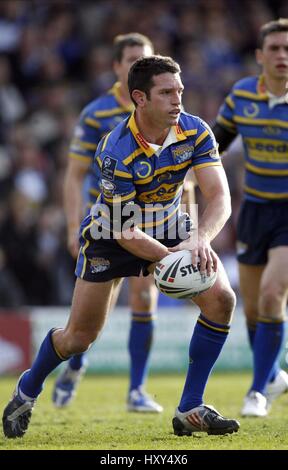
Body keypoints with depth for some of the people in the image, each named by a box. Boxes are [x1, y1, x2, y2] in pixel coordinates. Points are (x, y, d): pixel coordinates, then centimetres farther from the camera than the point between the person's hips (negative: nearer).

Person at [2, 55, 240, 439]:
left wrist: (199, 239, -44)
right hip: (111, 235, -4)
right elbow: (127, 233, -29)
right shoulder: (116, 152, -31)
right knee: (80, 336, -1)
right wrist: (173, 257, -42)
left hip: (169, 228, 4)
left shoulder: (195, 132, -19)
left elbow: (220, 197, -25)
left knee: (221, 299, -17)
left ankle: (191, 410, -7)